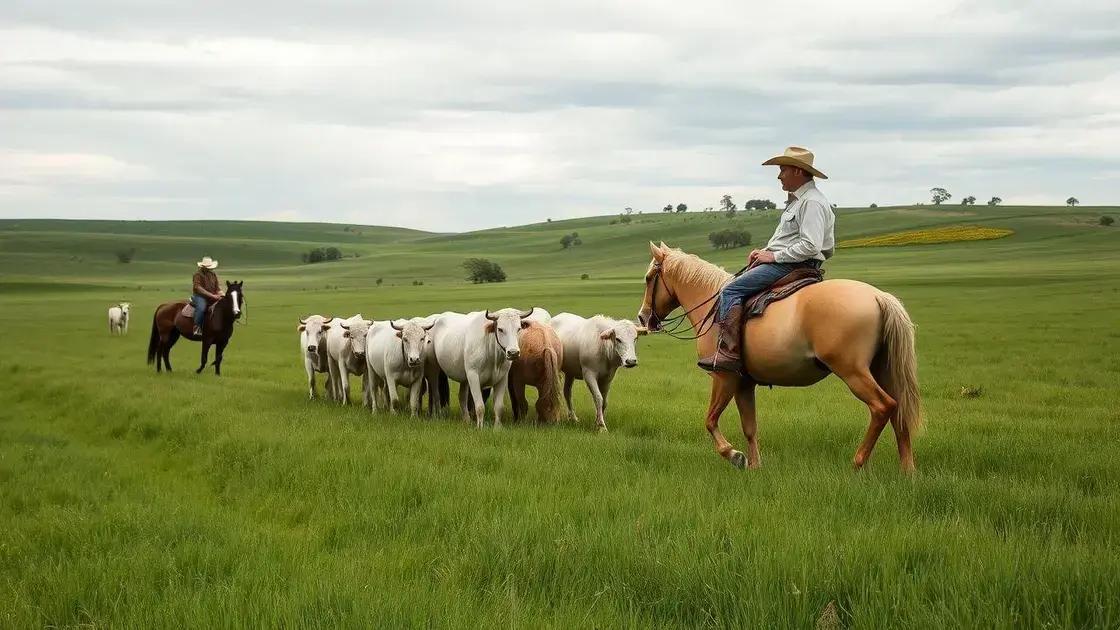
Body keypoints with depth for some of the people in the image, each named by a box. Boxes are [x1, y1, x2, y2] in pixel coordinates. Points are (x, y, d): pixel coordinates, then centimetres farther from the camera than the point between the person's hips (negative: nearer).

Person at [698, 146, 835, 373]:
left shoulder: (812, 202, -15)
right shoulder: (796, 200, 19)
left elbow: (810, 246, -25)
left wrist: (773, 256, -17)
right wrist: (765, 251, 10)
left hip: (794, 266, -11)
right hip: (781, 261, 11)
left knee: (730, 290, -17)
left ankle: (729, 352, -23)